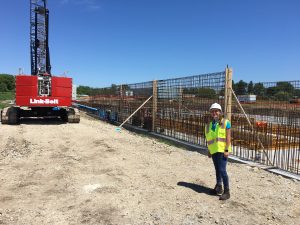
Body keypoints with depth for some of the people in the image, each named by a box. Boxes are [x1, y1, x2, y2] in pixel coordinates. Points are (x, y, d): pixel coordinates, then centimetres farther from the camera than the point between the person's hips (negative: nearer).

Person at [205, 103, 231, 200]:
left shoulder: (225, 122, -5)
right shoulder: (209, 125, 10)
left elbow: (228, 137, -9)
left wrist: (227, 150, -15)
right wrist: (209, 150, 14)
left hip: (222, 150, -6)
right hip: (214, 151, 6)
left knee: (222, 170, -9)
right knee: (217, 170, 17)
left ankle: (227, 191, 2)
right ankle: (218, 188, 32)